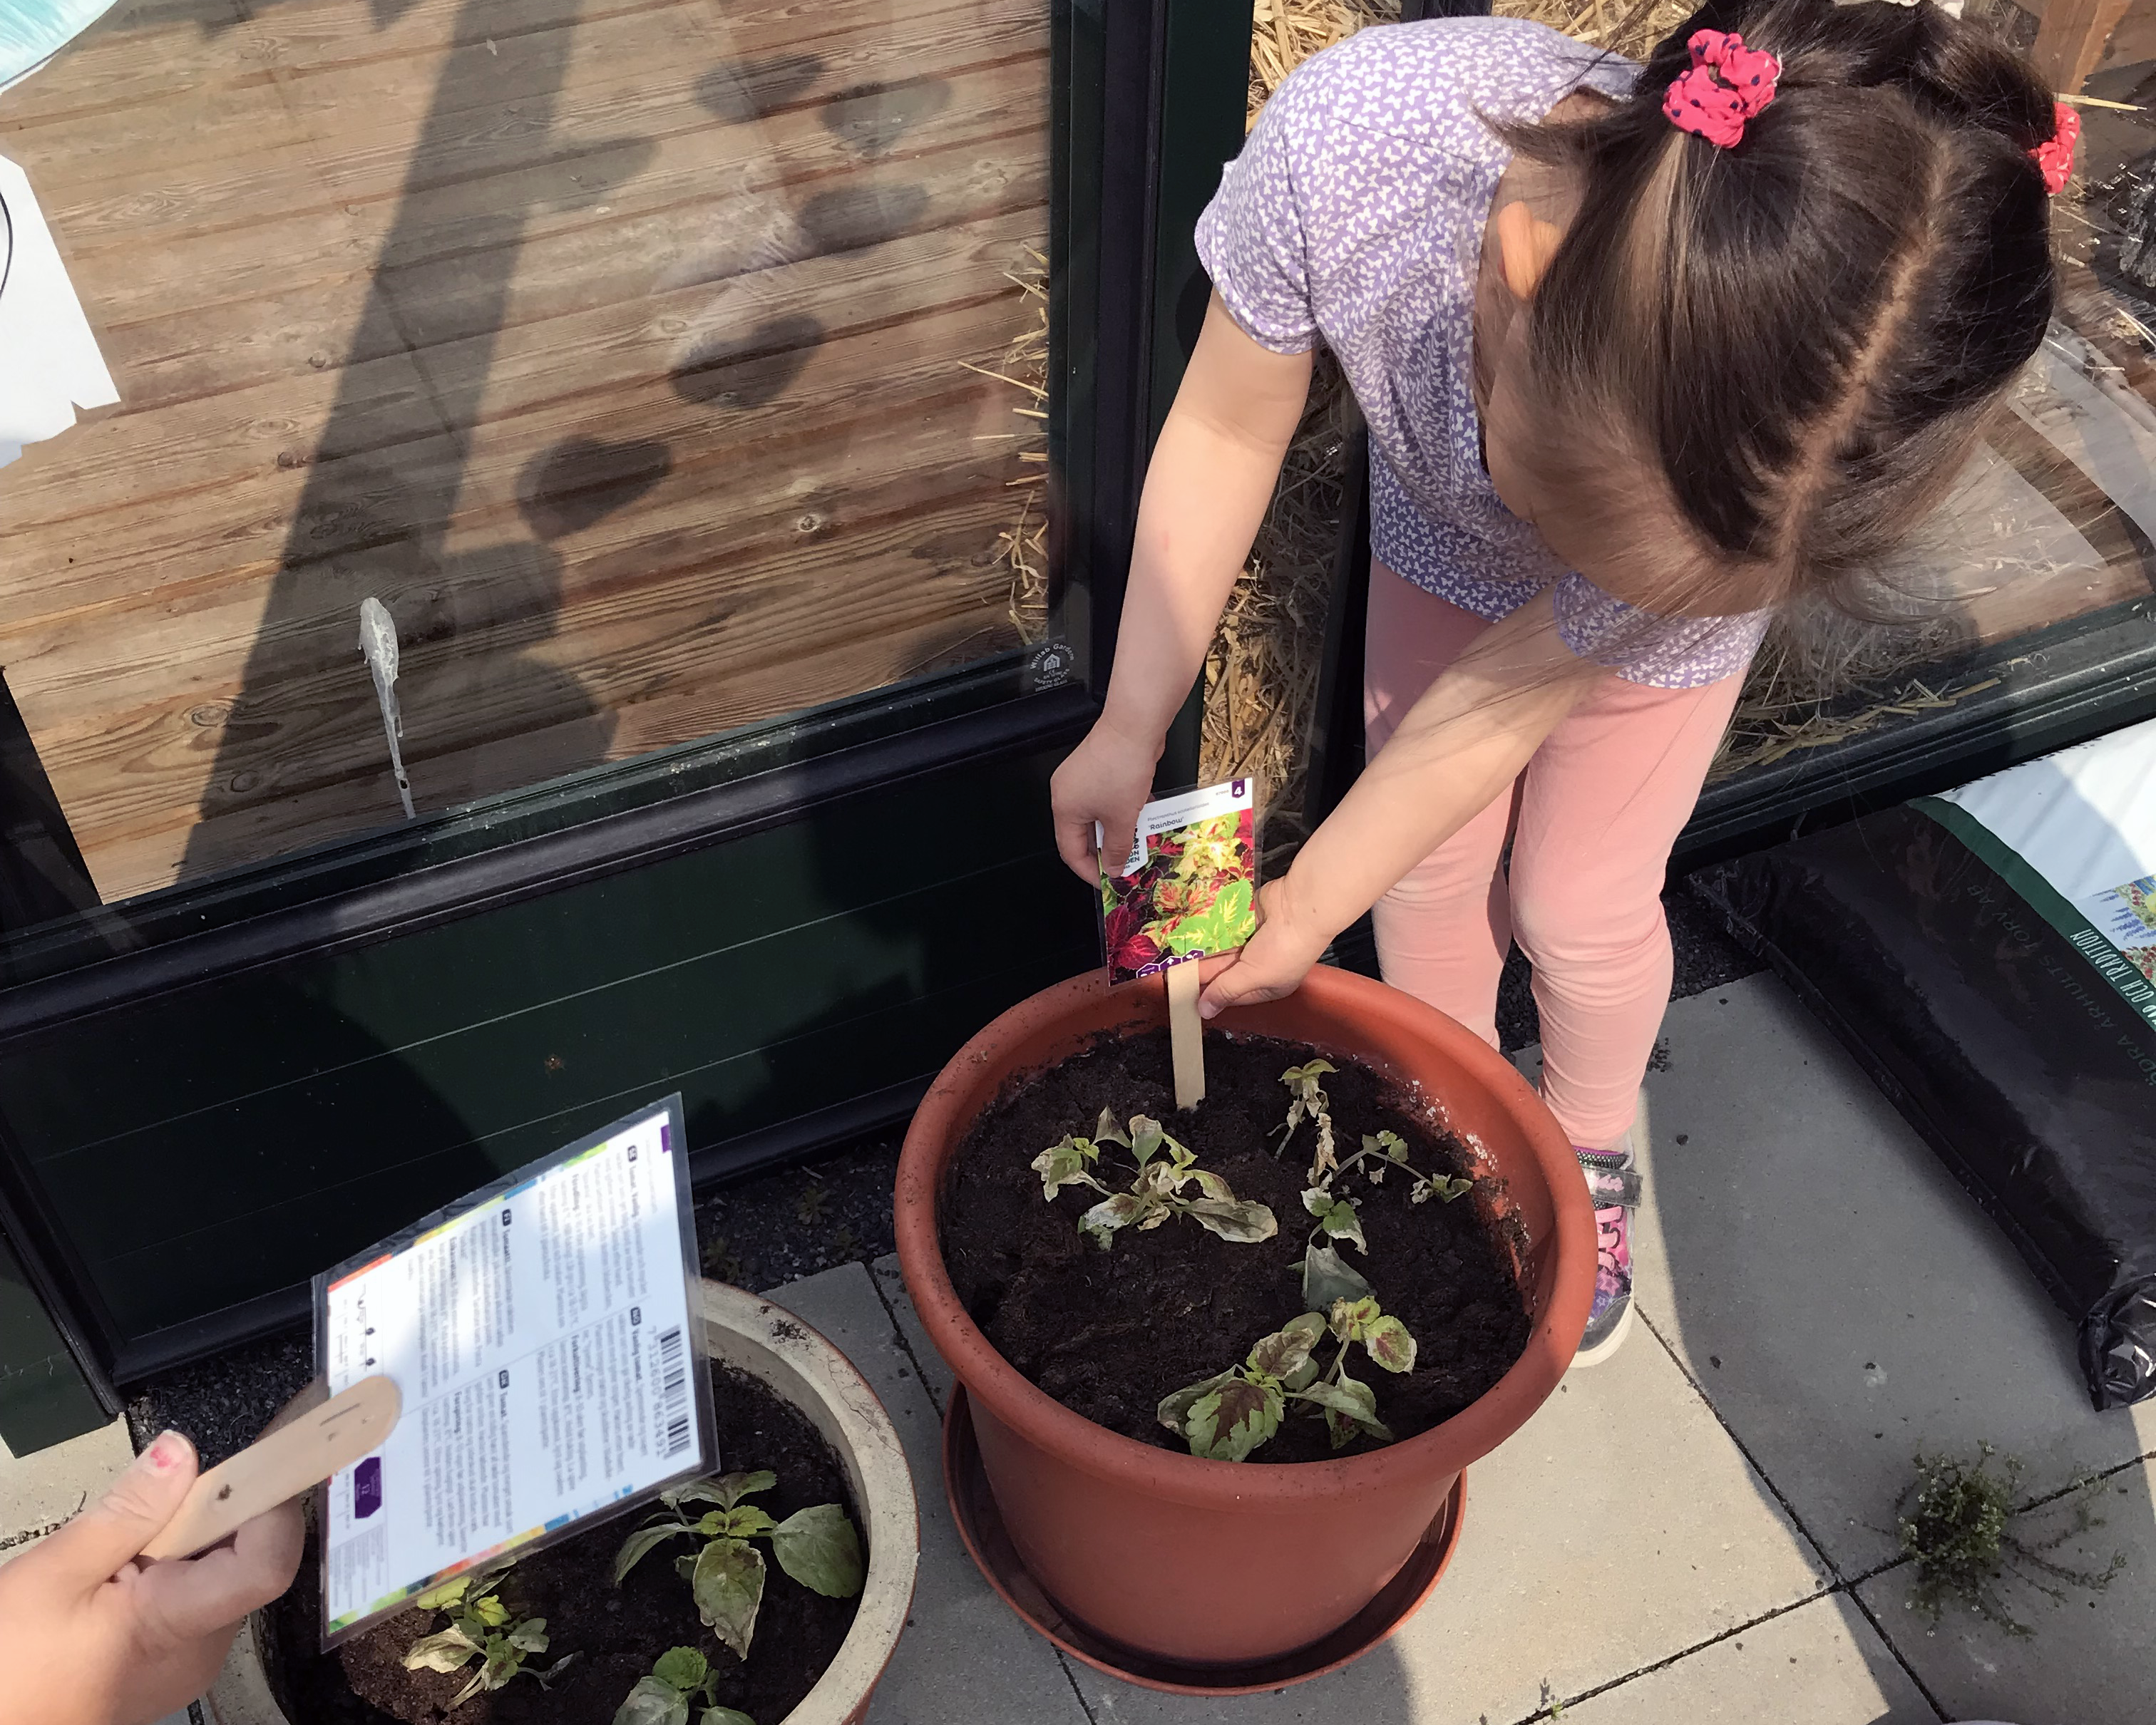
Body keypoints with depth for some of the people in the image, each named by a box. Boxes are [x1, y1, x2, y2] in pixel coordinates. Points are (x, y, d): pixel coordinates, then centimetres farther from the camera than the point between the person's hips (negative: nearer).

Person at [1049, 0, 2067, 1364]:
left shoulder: (1786, 473, -43)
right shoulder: (1352, 135, -45)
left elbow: (1501, 700, -26)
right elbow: (1229, 430, -24)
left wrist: (1308, 908, -16)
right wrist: (1132, 725, -19)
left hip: (1704, 556, -2)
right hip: (1439, 534, 2)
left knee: (1577, 907, 10)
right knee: (1431, 868, 14)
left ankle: (1592, 1167, 42)